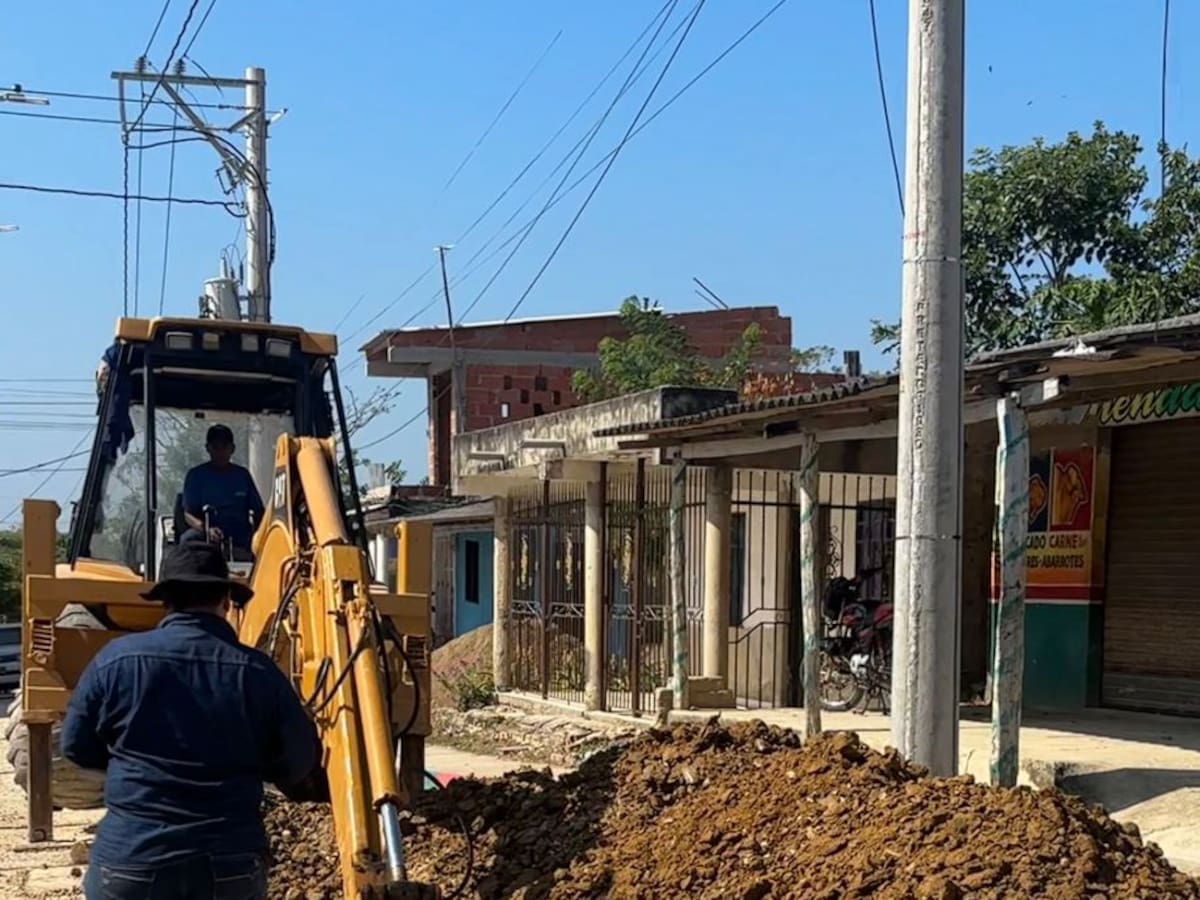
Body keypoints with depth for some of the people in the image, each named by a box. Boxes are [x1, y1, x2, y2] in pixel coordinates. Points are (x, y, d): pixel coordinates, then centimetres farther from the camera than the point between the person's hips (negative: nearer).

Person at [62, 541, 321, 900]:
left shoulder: (116, 659, -6)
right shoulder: (258, 672, -6)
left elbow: (76, 747, 7)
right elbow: (299, 765, 3)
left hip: (130, 862, 0)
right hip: (231, 867, 0)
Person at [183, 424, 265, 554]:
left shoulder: (242, 475, 19)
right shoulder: (196, 475, 10)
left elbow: (258, 511, 17)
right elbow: (188, 514, 2)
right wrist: (206, 530, -21)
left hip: (241, 542, 3)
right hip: (210, 543, -3)